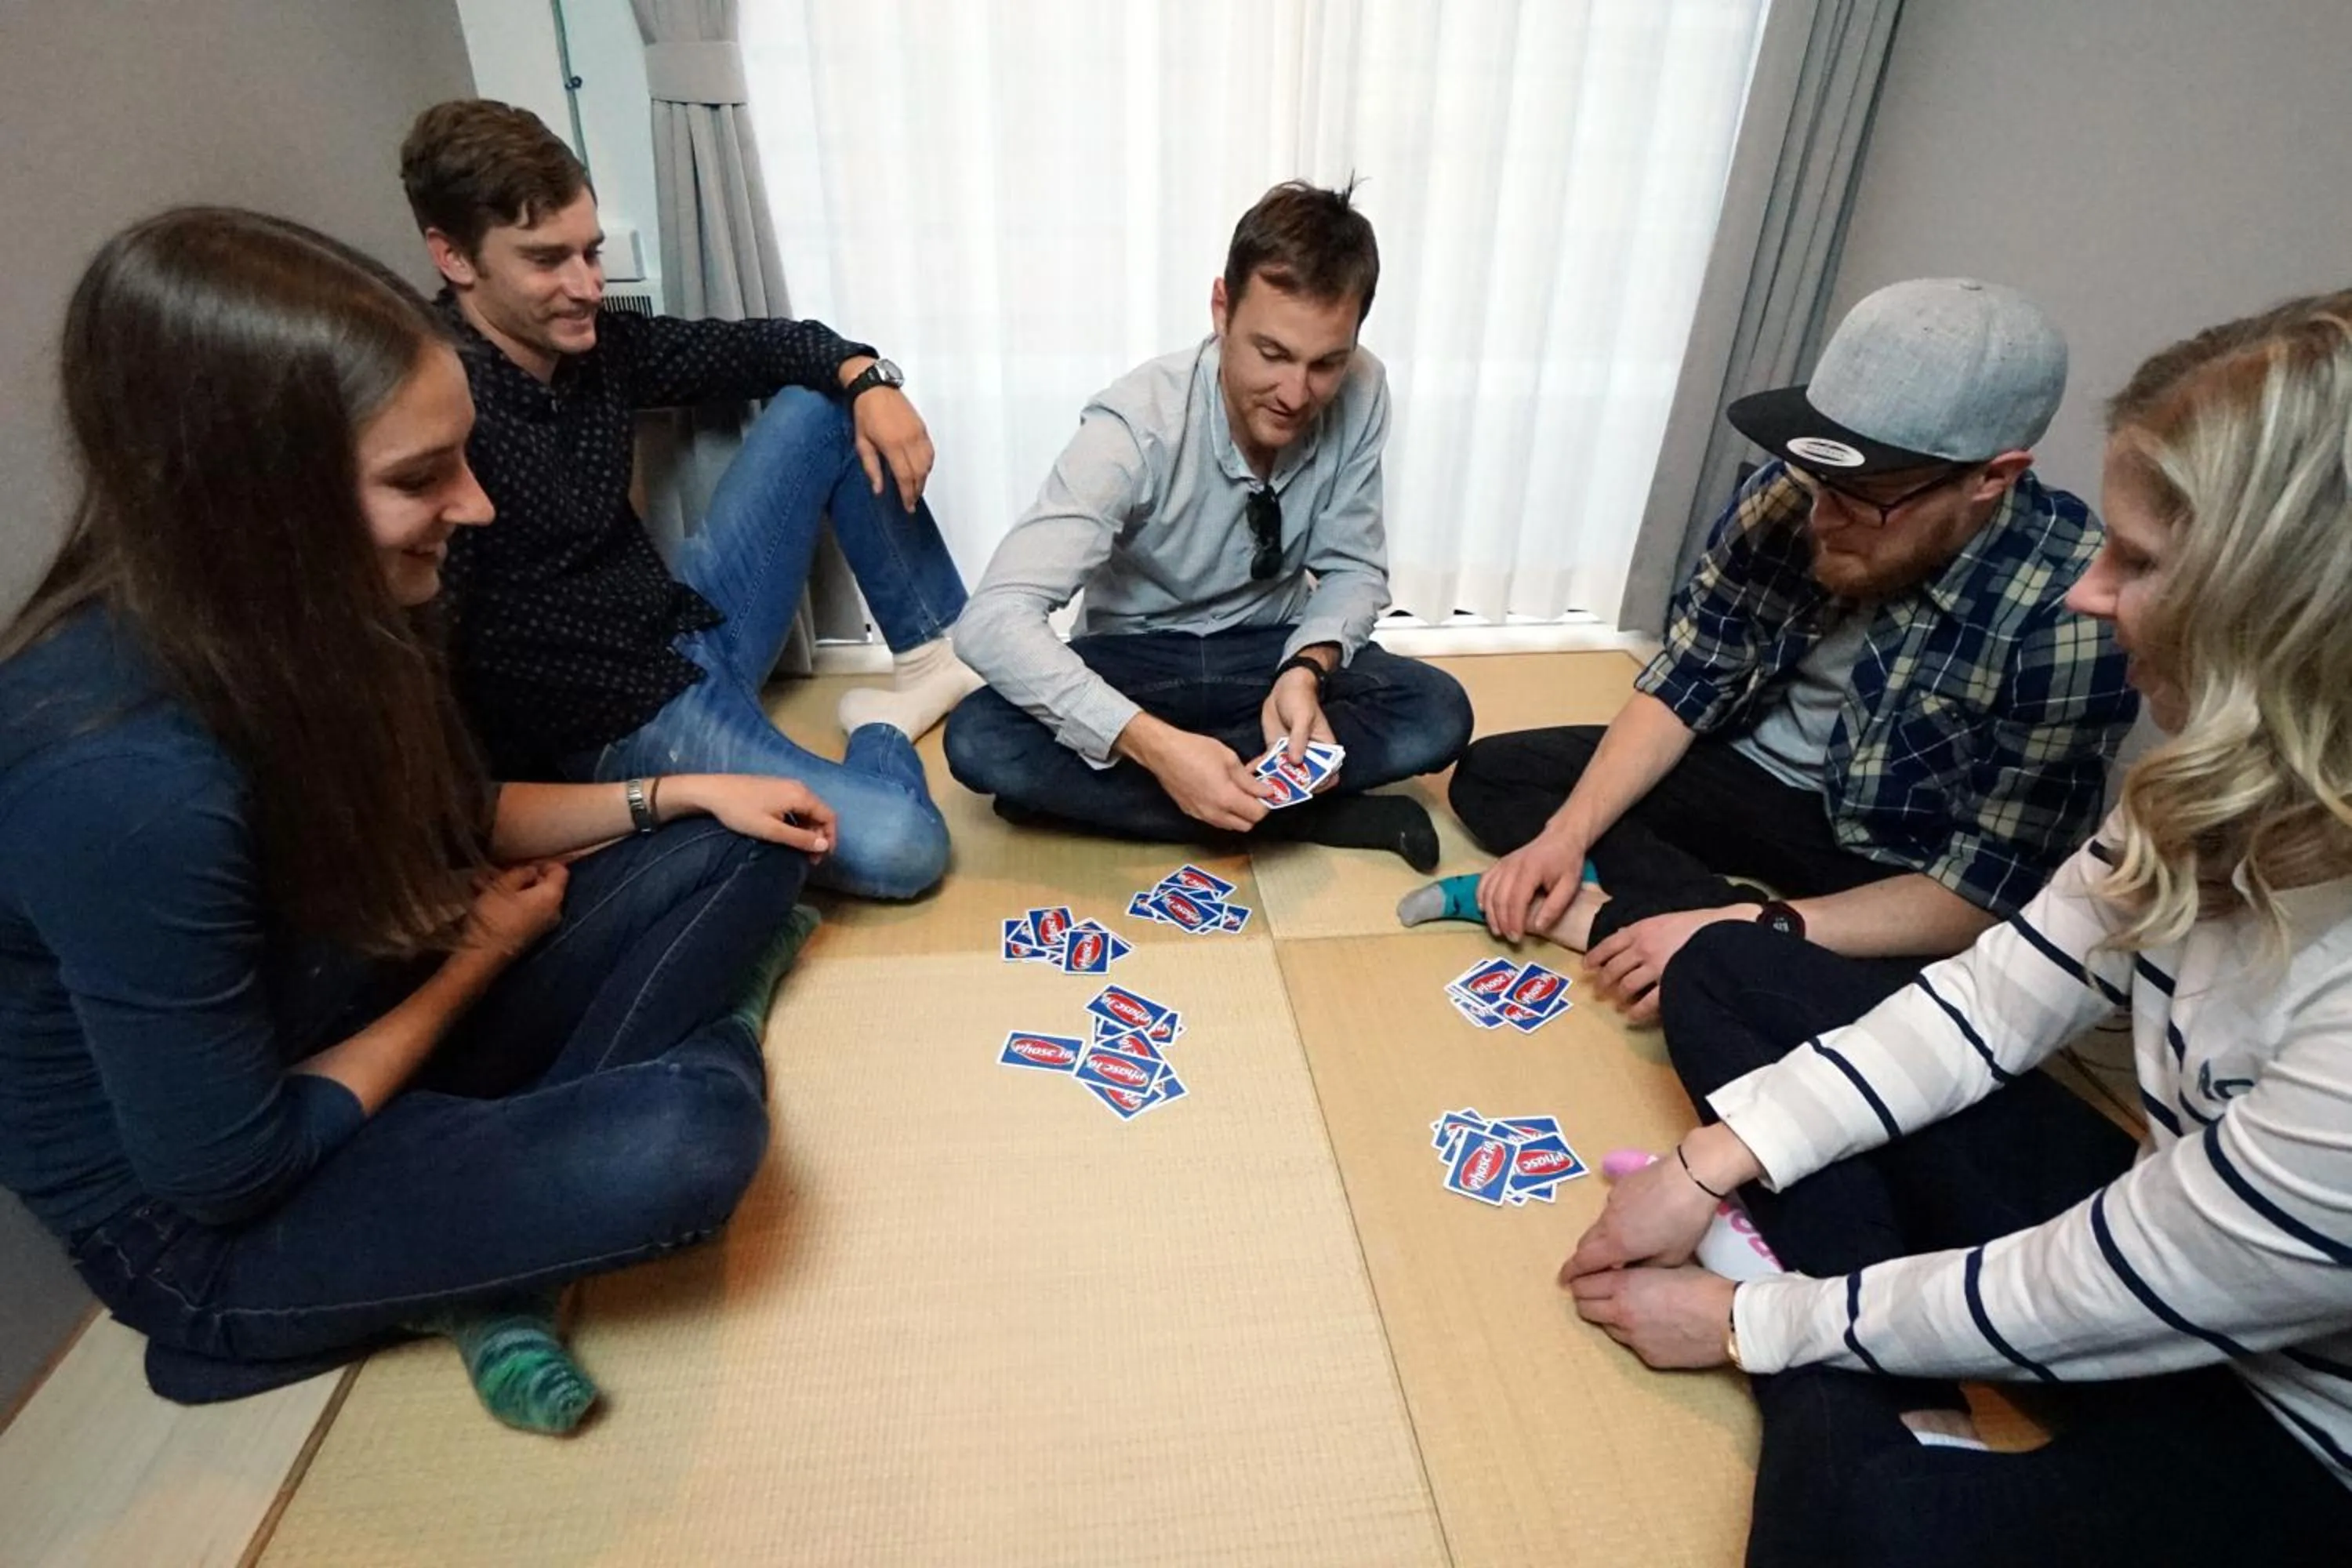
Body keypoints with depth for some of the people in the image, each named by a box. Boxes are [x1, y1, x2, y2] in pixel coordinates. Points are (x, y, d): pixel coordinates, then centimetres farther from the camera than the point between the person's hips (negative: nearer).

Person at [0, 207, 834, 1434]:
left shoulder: (297, 619, -10)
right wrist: (482, 956, -12)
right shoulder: (124, 778, -34)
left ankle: (497, 1245, -5)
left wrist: (679, 793, -3)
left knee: (735, 859, -2)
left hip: (370, 1035, 8)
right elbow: (225, 1169, -24)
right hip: (212, 1224, -8)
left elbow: (450, 820, 8)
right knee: (688, 1134, -32)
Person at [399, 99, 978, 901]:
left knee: (820, 401, 8)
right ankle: (881, 732, 9)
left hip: (691, 631, 9)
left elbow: (753, 343, 15)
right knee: (898, 846, -28)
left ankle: (942, 655, 12)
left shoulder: (595, 340, 2)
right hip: (616, 724, -8)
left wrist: (867, 377, -5)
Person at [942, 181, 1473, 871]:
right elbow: (994, 620, -35)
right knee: (979, 742, -29)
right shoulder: (1137, 425, -27)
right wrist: (1154, 744, -47)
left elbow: (1354, 568, -5)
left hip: (1274, 651, 3)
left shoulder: (1361, 394, -16)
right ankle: (1313, 812, -25)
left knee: (1438, 713, -23)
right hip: (1135, 657, -2)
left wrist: (1306, 671, -28)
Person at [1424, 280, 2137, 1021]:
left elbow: (1994, 885, -23)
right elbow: (1685, 682, -7)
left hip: (1891, 869, -4)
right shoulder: (1787, 491, -15)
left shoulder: (2070, 612, -26)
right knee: (1492, 772, -6)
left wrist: (1752, 929, -32)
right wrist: (1568, 834, -20)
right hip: (1750, 776, 5)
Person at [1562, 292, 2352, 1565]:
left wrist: (1746, 1324, -11)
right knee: (1726, 975, -2)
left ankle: (1869, 1438, -7)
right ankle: (1888, 1416, -5)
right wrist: (1709, 1163, -11)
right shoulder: (2246, 786, -12)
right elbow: (1996, 996, -6)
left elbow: (2070, 1305, -25)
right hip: (2162, 1238, 8)